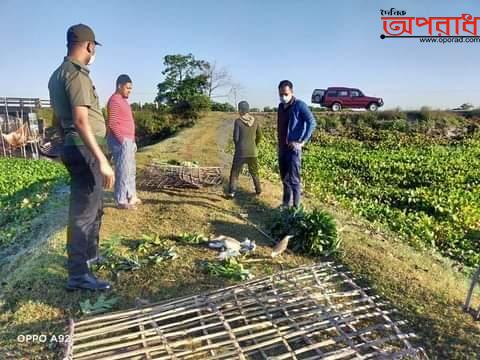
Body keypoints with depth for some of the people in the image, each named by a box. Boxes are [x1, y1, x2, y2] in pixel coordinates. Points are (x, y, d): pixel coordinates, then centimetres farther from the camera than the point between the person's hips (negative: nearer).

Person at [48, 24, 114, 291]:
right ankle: (78, 274, 3)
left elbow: (58, 118, 21)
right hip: (85, 150, -10)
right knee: (84, 211, -5)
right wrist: (102, 159, -28)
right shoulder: (77, 74, -14)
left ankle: (90, 253, 36)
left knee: (95, 206, 22)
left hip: (73, 147, 10)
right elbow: (81, 120, -25)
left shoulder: (58, 74, 17)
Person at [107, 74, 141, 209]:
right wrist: (122, 140, -19)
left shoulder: (123, 100, 17)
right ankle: (121, 201, 0)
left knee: (130, 170, 15)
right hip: (121, 141, -10)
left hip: (128, 140, 10)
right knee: (123, 171, -7)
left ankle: (131, 196, 25)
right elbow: (112, 124, -19)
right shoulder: (115, 100, -13)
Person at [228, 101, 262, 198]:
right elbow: (259, 136, 7)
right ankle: (258, 190, 25)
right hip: (253, 152, 4)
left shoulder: (238, 121, -11)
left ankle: (231, 192, 1)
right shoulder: (255, 121, 1)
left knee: (235, 172, 6)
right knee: (254, 172, 20)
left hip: (240, 152, -3)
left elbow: (235, 137, -9)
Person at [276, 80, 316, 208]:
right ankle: (286, 204, 28)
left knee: (293, 179, -4)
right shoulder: (281, 106, 11)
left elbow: (312, 123, -17)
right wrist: (279, 145, 14)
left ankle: (295, 207, 4)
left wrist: (302, 142, -19)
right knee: (284, 178, 15)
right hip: (282, 148, 7)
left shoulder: (299, 105, -10)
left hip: (293, 148, -7)